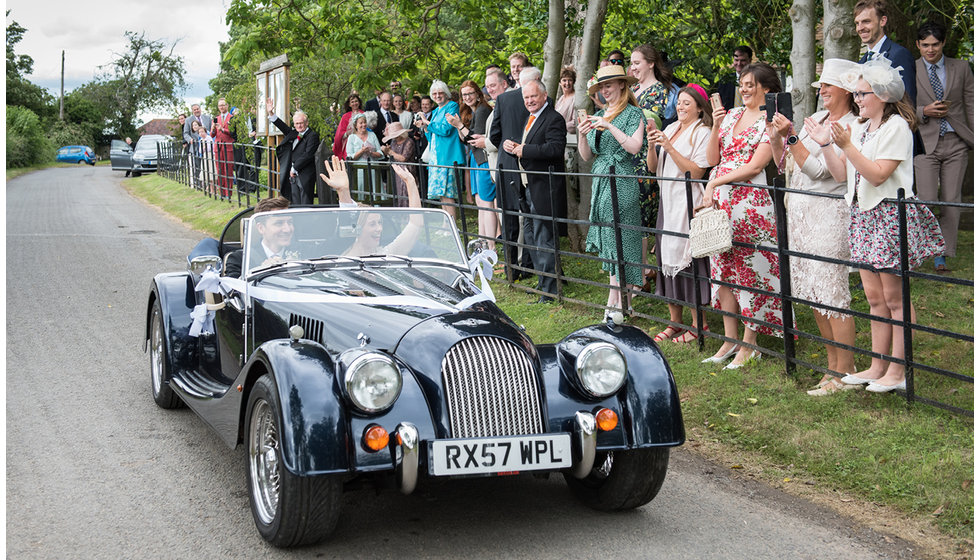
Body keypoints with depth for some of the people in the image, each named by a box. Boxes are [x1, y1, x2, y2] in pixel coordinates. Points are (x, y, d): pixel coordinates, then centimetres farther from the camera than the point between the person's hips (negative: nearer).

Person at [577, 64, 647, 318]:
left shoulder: (633, 114, -3)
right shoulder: (598, 116, 16)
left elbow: (635, 147, -17)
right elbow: (587, 156, 14)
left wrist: (610, 127, -22)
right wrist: (582, 135, -5)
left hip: (623, 183, -7)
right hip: (601, 183, 7)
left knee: (622, 239, -6)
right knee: (607, 239, 7)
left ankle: (624, 300, -3)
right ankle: (613, 296, 12)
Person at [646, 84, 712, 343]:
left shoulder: (703, 133, -7)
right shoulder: (671, 129, 13)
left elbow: (696, 171, -16)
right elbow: (652, 167, 13)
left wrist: (669, 147, -19)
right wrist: (652, 147, -6)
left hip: (689, 205, -7)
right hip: (668, 202, 7)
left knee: (688, 258, -5)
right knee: (667, 257, 8)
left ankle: (698, 323, 4)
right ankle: (675, 321, 18)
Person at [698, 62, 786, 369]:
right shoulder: (731, 115, 15)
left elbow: (755, 165, -12)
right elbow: (712, 159, 13)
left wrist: (715, 182, -11)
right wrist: (715, 127, -1)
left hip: (750, 201, -7)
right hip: (719, 200, 7)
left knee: (750, 269, -3)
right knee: (723, 267, 8)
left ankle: (749, 344, 4)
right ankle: (730, 340, 16)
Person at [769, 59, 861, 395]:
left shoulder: (851, 126, -10)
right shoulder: (816, 118, 14)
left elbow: (819, 169, -18)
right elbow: (784, 163, 17)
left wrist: (791, 136, -21)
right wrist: (776, 138, 0)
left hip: (828, 215, -8)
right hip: (799, 212, 8)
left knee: (832, 292, -7)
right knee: (813, 293, 11)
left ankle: (845, 373, 0)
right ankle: (832, 365, 21)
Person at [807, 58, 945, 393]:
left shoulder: (896, 127, -10)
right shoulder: (859, 128, 14)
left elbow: (878, 174, -20)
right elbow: (841, 174, 11)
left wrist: (846, 146, -22)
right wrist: (826, 145, 0)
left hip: (891, 215, -8)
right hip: (863, 214, 8)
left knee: (894, 296, -2)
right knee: (874, 296, 11)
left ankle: (898, 372, 5)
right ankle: (877, 367, 19)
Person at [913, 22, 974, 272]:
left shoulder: (961, 68, 8)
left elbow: (971, 105, 10)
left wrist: (975, 139, 4)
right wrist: (924, 111, -12)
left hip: (956, 143, 2)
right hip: (926, 143, -2)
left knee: (952, 200, 1)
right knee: (927, 201, -9)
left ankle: (944, 255, 9)